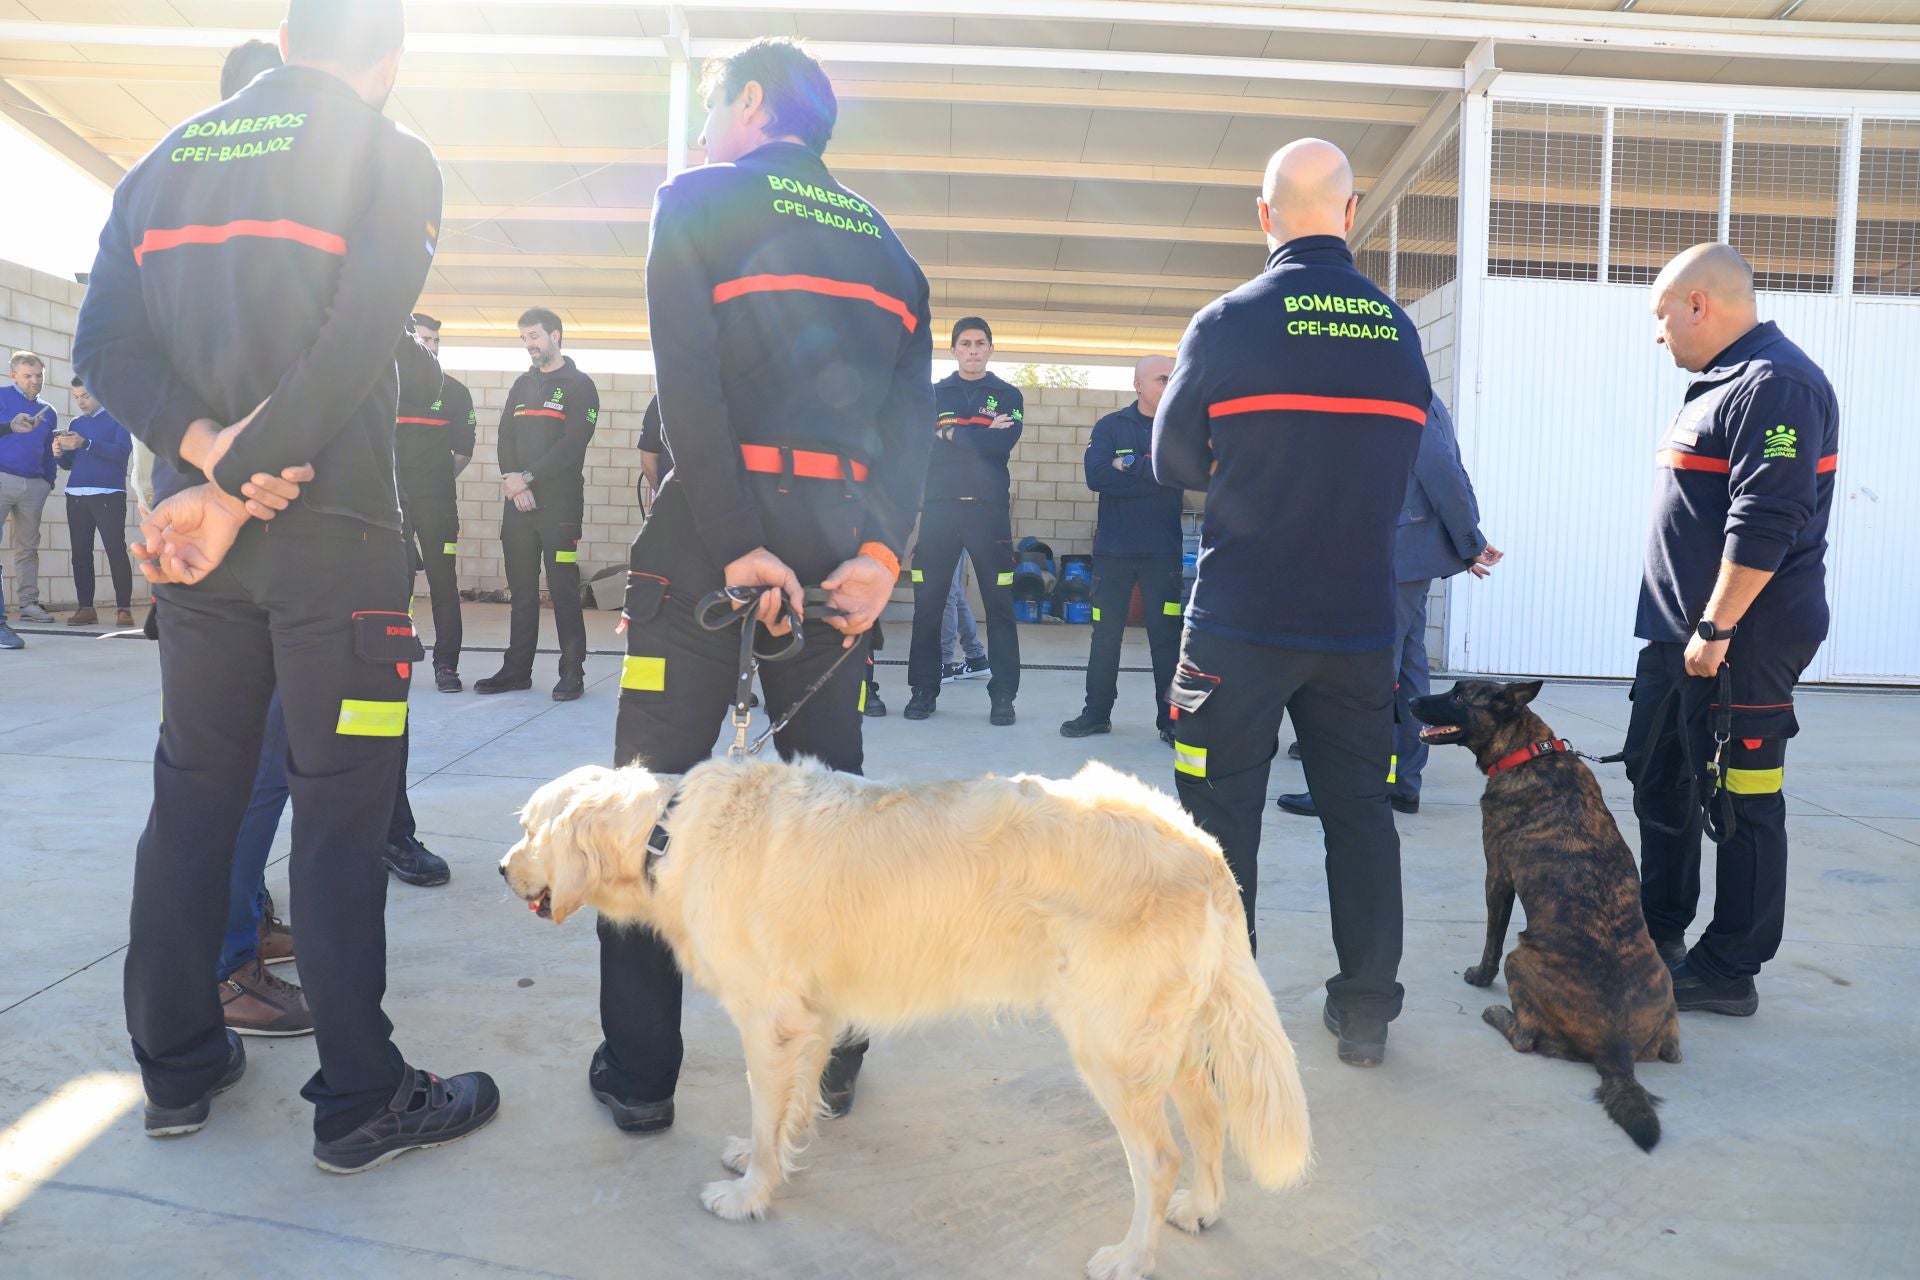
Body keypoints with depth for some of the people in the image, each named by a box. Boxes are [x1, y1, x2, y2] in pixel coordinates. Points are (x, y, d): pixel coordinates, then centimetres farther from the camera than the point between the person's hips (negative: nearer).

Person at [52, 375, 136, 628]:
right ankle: (85, 607, 5)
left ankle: (124, 608, -11)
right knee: (80, 552, 3)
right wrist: (59, 453, -3)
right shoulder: (75, 424, 19)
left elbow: (123, 451, -13)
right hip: (76, 496, 6)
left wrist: (86, 443, -21)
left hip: (108, 495, -6)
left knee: (115, 550, -10)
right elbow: (69, 464, 19)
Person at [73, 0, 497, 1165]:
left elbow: (104, 346, 4)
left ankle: (177, 1065, 23)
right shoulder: (391, 158, -2)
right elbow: (355, 346, -16)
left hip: (195, 534, 6)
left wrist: (206, 450, -9)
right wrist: (237, 487, -14)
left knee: (193, 792, 13)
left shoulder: (164, 162, 15)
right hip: (335, 533, -5)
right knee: (342, 809, -1)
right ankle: (361, 1101, 6)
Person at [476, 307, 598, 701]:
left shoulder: (579, 385, 1)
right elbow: (505, 438, 11)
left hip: (559, 503, -6)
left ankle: (572, 672, -2)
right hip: (519, 502, 6)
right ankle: (517, 669, 13)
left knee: (563, 588, -6)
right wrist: (513, 482, -7)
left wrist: (528, 476, -14)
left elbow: (573, 444, -11)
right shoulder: (522, 384, 19)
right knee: (521, 589, 8)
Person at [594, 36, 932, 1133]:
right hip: (845, 542, 5)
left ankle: (641, 1072, 10)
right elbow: (914, 413, 4)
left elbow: (689, 378, -12)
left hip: (712, 530, -4)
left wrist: (735, 544, -16)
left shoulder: (697, 201, 5)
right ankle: (833, 1053, 20)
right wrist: (881, 556, -6)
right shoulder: (886, 243, 19)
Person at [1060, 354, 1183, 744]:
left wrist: (1131, 466, -11)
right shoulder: (1109, 426, 5)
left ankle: (1171, 719, 7)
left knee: (1167, 635, -1)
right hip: (1112, 549, 1)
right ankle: (1097, 712, 17)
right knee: (1105, 633, 7)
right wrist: (1155, 477, -12)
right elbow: (1097, 476, -11)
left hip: (1163, 551, 0)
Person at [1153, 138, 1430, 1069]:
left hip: (1242, 620, -3)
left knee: (1222, 813, 6)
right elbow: (1398, 468, 13)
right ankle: (1366, 1010, 21)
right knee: (1360, 812, 12)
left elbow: (1174, 462, 2)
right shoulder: (1399, 330, 5)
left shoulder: (1227, 323, -7)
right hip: (1361, 621, 4)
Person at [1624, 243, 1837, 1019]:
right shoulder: (1723, 382, 17)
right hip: (1681, 635, 11)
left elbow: (1765, 524, -24)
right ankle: (1658, 933, 30)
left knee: (1739, 804, -1)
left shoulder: (1774, 385, -16)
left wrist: (1715, 630, -22)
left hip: (1739, 643, -10)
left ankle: (1729, 972, 9)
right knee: (1658, 780, 17)